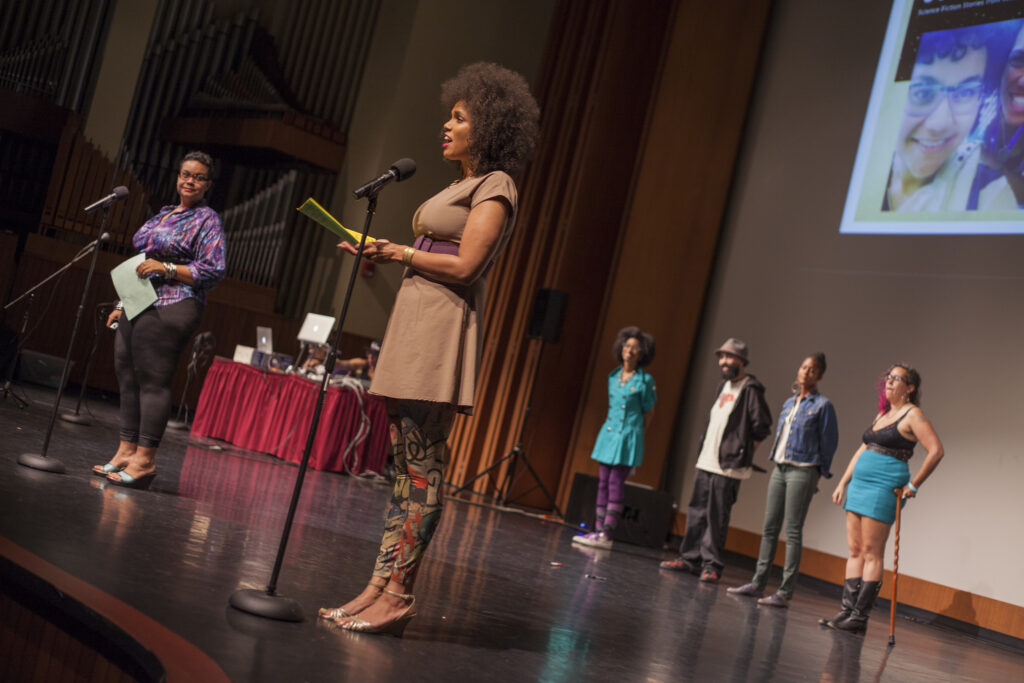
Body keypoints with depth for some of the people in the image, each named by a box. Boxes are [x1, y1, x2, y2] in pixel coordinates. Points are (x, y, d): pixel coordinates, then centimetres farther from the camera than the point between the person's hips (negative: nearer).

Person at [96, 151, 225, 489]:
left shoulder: (207, 220, -2)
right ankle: (126, 451, 13)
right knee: (128, 378, 6)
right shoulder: (163, 214, 22)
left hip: (169, 310, -8)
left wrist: (166, 268, -17)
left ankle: (145, 459, -6)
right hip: (137, 308, 8)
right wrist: (123, 304, 22)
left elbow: (214, 271, -11)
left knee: (153, 381, -9)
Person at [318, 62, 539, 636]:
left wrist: (400, 252, -4)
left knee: (423, 465, -9)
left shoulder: (495, 186, -4)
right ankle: (380, 588, 9)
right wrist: (383, 253, 13)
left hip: (444, 327, -10)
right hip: (416, 321, 10)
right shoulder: (464, 186, 24)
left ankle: (399, 595, -6)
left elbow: (464, 266, -15)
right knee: (406, 464, 7)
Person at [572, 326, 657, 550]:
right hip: (608, 432, 6)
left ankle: (607, 535, -8)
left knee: (616, 483, -9)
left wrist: (633, 435, 6)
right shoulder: (613, 376, 11)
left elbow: (647, 414, 1)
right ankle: (599, 530, 9)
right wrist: (610, 430, 16)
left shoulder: (645, 381, -6)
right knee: (603, 483, 5)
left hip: (628, 436, -6)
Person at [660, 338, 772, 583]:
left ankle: (711, 565, 0)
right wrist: (704, 448, 15)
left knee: (717, 517, -5)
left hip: (728, 466, -8)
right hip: (706, 461, 8)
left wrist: (744, 451, -5)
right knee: (696, 512, 9)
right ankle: (690, 558, 16)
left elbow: (762, 426, -13)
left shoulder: (750, 389, -10)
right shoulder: (724, 386, 16)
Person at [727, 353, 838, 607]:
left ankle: (785, 592, -4)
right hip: (780, 469, 7)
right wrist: (778, 461, 14)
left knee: (793, 532, -6)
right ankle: (758, 583, 15)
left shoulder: (822, 405, -4)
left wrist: (819, 473, -1)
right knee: (770, 528, 9)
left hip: (802, 471, -7)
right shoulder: (789, 403, 15)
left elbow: (829, 442, -3)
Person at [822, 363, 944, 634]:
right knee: (855, 550, 7)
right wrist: (843, 483, 18)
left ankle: (860, 616, -4)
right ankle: (847, 610, 10)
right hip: (860, 484, 8)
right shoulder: (882, 414, 19)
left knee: (871, 552, -7)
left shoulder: (912, 415, -6)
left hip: (884, 488, -8)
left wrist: (913, 485, -13)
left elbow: (936, 450, -15)